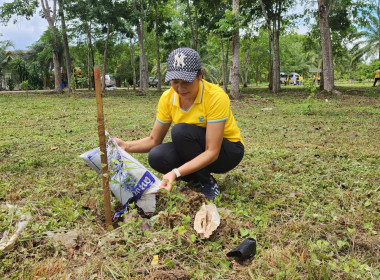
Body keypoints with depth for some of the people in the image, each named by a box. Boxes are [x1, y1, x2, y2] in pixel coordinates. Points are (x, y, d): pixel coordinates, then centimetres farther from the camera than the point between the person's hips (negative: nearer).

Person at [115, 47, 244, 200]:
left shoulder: (216, 97, -28)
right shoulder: (167, 98, -11)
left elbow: (212, 153, -31)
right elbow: (154, 140, -5)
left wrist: (176, 173, -42)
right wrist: (126, 146, -23)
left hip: (229, 151, -4)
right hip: (198, 149, 5)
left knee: (181, 131, -31)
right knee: (156, 156, -24)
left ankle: (208, 182, -10)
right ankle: (196, 179, 3)